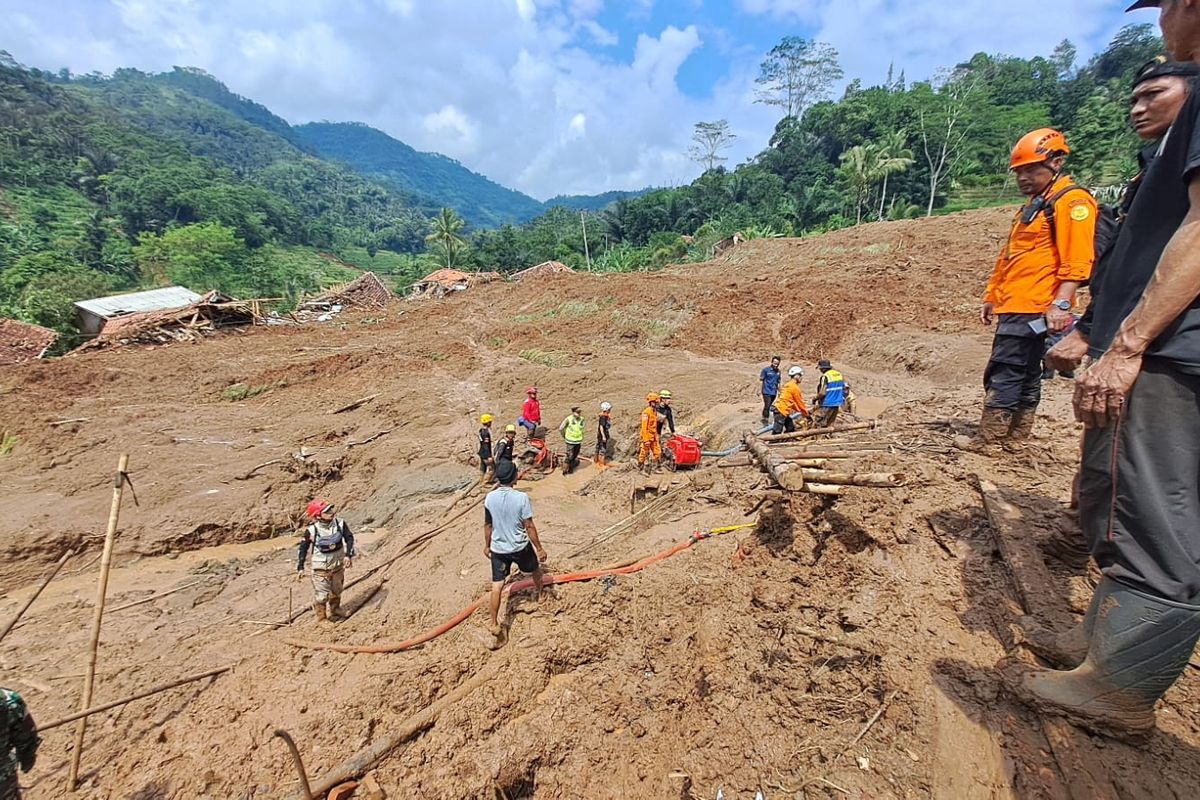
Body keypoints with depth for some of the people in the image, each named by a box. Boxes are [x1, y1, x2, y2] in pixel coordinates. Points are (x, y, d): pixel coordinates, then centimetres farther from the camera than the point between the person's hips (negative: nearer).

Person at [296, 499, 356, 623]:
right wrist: (300, 568, -5)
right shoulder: (311, 530, -20)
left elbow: (349, 538, -2)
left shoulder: (340, 523, -13)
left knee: (336, 591, 20)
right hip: (321, 567, -3)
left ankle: (335, 613, 44)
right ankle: (322, 619, 24)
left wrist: (348, 555, -12)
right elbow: (303, 548, -7)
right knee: (321, 595, 1)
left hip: (338, 564, 4)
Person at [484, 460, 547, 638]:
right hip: (520, 547, -2)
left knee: (497, 587, 8)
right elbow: (529, 526, -17)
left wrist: (487, 545, 16)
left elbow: (487, 525, 2)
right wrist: (539, 548, -6)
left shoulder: (490, 497, -10)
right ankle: (541, 594, 53)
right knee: (535, 569, 28)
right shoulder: (521, 497, -22)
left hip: (498, 548, 2)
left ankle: (494, 624, 11)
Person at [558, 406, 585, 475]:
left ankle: (570, 470, 34)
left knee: (575, 456, 15)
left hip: (578, 441, 5)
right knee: (570, 456, -5)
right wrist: (564, 436, 1)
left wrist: (582, 440, 13)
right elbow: (560, 429, -9)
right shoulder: (569, 419, -17)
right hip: (570, 441, -5)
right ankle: (565, 471, 10)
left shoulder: (581, 419, -4)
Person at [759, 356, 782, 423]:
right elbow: (761, 380, -3)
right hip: (766, 391, -5)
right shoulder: (766, 369, -7)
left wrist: (779, 391, 19)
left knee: (769, 406, 11)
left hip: (774, 392, 5)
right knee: (767, 406, -12)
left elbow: (778, 382, 17)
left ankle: (765, 419, 21)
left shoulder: (778, 371, 8)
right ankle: (765, 420, -4)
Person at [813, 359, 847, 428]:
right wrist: (842, 399, 24)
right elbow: (845, 387, 13)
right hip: (837, 404, 8)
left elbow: (822, 393, -21)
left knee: (818, 424, -2)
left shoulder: (825, 377, -17)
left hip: (827, 405, -8)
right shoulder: (839, 374, 6)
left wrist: (815, 399, -4)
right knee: (829, 425, 17)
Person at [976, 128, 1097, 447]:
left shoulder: (1071, 200, -6)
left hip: (1031, 308, -10)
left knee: (1003, 376, -13)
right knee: (1025, 377, 13)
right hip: (1014, 306, 10)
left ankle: (989, 441, -10)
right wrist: (992, 297, 23)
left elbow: (1077, 261, -17)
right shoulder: (1034, 205, 24)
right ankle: (1016, 438, 21)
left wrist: (1061, 304, -26)